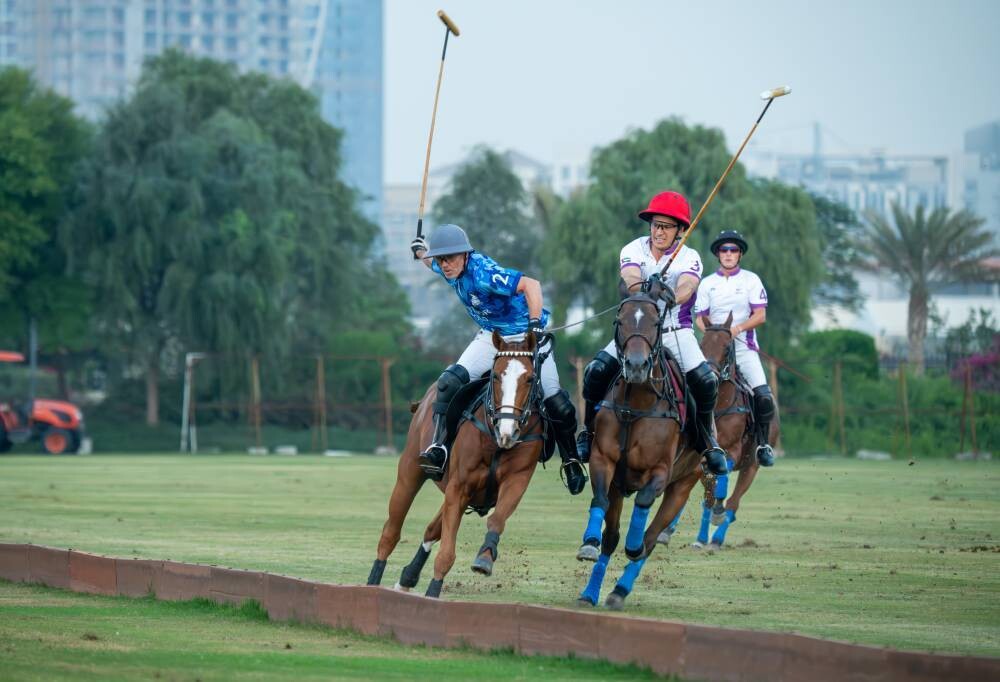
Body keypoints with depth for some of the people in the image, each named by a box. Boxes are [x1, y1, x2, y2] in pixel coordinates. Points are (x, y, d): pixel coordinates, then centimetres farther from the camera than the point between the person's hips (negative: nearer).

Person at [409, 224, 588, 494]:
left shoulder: (483, 273, -31)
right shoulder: (449, 270, -6)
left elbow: (530, 285, -39)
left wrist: (535, 324, -44)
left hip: (525, 336, -7)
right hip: (490, 337, 7)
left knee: (557, 404, -7)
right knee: (450, 381, -16)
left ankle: (571, 461, 15)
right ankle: (439, 448, -16)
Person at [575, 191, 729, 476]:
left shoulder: (689, 258, -6)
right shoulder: (633, 250, -4)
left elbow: (687, 287, -27)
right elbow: (631, 279, -24)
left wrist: (672, 297, -50)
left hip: (676, 332, -1)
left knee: (705, 380, -23)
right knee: (597, 370, -22)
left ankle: (708, 442, 1)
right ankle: (589, 433, 1)